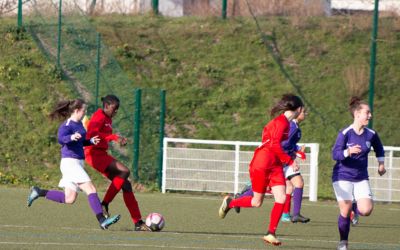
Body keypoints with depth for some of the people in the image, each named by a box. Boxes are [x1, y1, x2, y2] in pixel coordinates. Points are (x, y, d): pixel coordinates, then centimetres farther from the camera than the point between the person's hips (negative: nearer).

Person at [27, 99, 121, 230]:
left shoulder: (78, 124, 16)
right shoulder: (67, 125, -12)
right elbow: (61, 139, -30)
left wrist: (91, 141, 12)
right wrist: (71, 137, -50)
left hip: (78, 163, 10)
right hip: (70, 161, -10)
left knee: (69, 199, 10)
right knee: (91, 189, -17)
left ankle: (39, 192, 20)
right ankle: (102, 221, -21)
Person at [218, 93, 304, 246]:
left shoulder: (285, 122, 9)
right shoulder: (281, 122, -18)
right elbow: (275, 145, -25)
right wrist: (290, 161, -21)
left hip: (275, 166, 8)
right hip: (262, 165, -8)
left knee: (281, 198, -8)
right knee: (257, 202, 4)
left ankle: (271, 234, -3)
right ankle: (229, 203, 30)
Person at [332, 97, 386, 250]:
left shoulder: (371, 134, -1)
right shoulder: (345, 134, -14)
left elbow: (379, 148, 21)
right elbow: (335, 154, -21)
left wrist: (381, 164, 17)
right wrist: (348, 152, -39)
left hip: (361, 178, 4)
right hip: (343, 176, -4)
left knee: (366, 210, -14)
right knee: (345, 211, -6)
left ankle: (355, 209, 22)